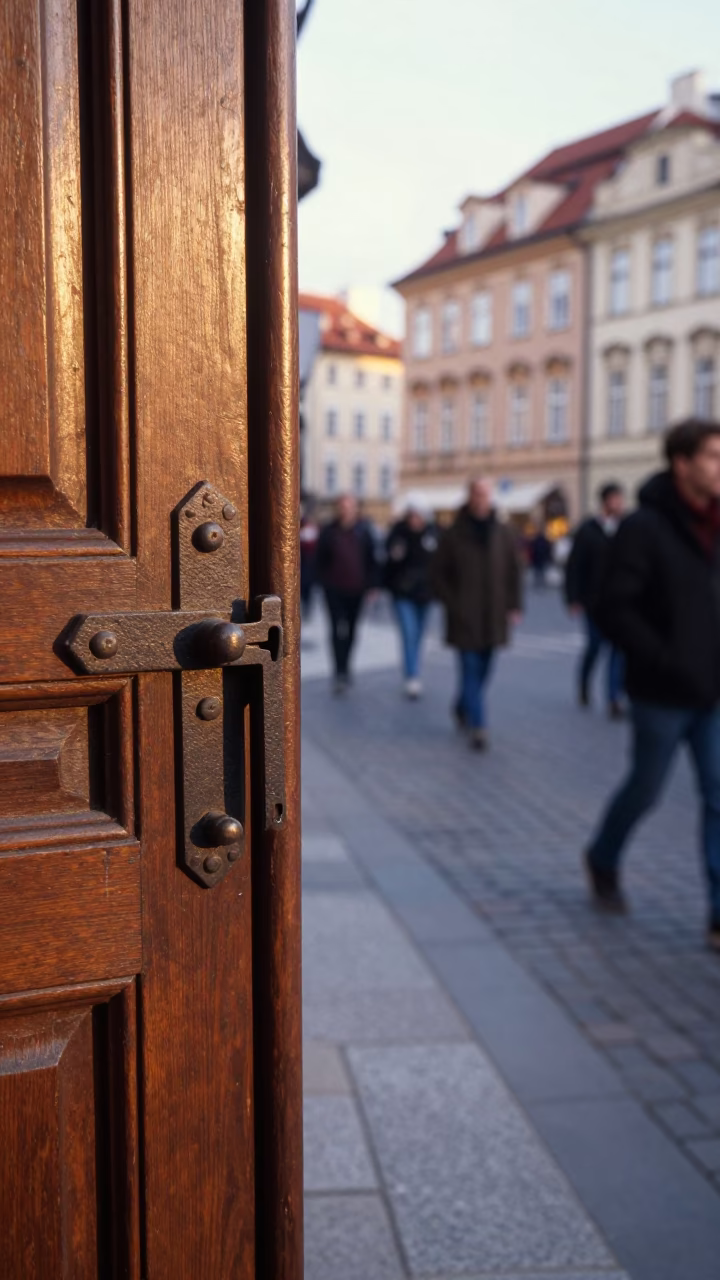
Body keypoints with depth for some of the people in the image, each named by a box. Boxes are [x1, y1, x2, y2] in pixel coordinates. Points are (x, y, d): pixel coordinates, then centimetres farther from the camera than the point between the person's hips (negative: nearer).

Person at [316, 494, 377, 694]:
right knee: (338, 630, -11)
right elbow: (320, 561, 2)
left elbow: (371, 560, 4)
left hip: (356, 589, 2)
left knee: (350, 630, 14)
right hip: (335, 589, -2)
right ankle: (341, 672, -9)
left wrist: (370, 585, 1)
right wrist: (324, 582, -3)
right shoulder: (329, 532, -4)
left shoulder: (363, 531, 0)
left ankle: (344, 668, 32)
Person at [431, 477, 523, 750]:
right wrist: (451, 603, -6)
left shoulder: (504, 534, 4)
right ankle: (478, 726, -5)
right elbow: (438, 574, 2)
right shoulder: (455, 535, -4)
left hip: (494, 618, 3)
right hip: (464, 617, -3)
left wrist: (514, 605, 3)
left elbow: (514, 571, 10)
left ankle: (463, 708, 35)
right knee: (471, 670, -6)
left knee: (483, 669, 12)